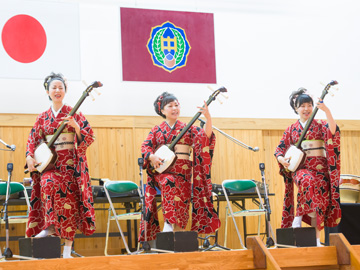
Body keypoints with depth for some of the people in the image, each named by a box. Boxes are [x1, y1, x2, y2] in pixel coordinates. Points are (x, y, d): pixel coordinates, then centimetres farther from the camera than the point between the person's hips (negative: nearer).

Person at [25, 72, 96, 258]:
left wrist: (75, 126, -22)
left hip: (71, 162, -2)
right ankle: (49, 226, -18)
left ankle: (67, 248, -3)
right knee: (48, 184, -30)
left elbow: (89, 137, -4)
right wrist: (29, 157, -6)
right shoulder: (42, 117, 11)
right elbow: (32, 140, 12)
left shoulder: (74, 113, 3)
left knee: (69, 198, -6)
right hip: (50, 162, 2)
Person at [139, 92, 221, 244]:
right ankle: (168, 225, -31)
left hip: (183, 171, 2)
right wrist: (152, 157, -15)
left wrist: (208, 119, -20)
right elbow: (145, 146, 6)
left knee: (182, 204, -8)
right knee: (169, 182, -33)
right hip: (162, 170, -1)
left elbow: (205, 136, -4)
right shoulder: (157, 130, 13)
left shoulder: (187, 128, 11)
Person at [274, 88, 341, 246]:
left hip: (320, 167, 1)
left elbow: (332, 131, -14)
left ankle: (316, 239, -2)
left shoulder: (320, 125, 8)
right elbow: (280, 149, 10)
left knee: (320, 200, -10)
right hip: (300, 167, -1)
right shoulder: (291, 129, 13)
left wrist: (327, 111, -26)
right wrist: (281, 159, -12)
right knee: (307, 180, -36)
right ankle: (299, 215, -21)